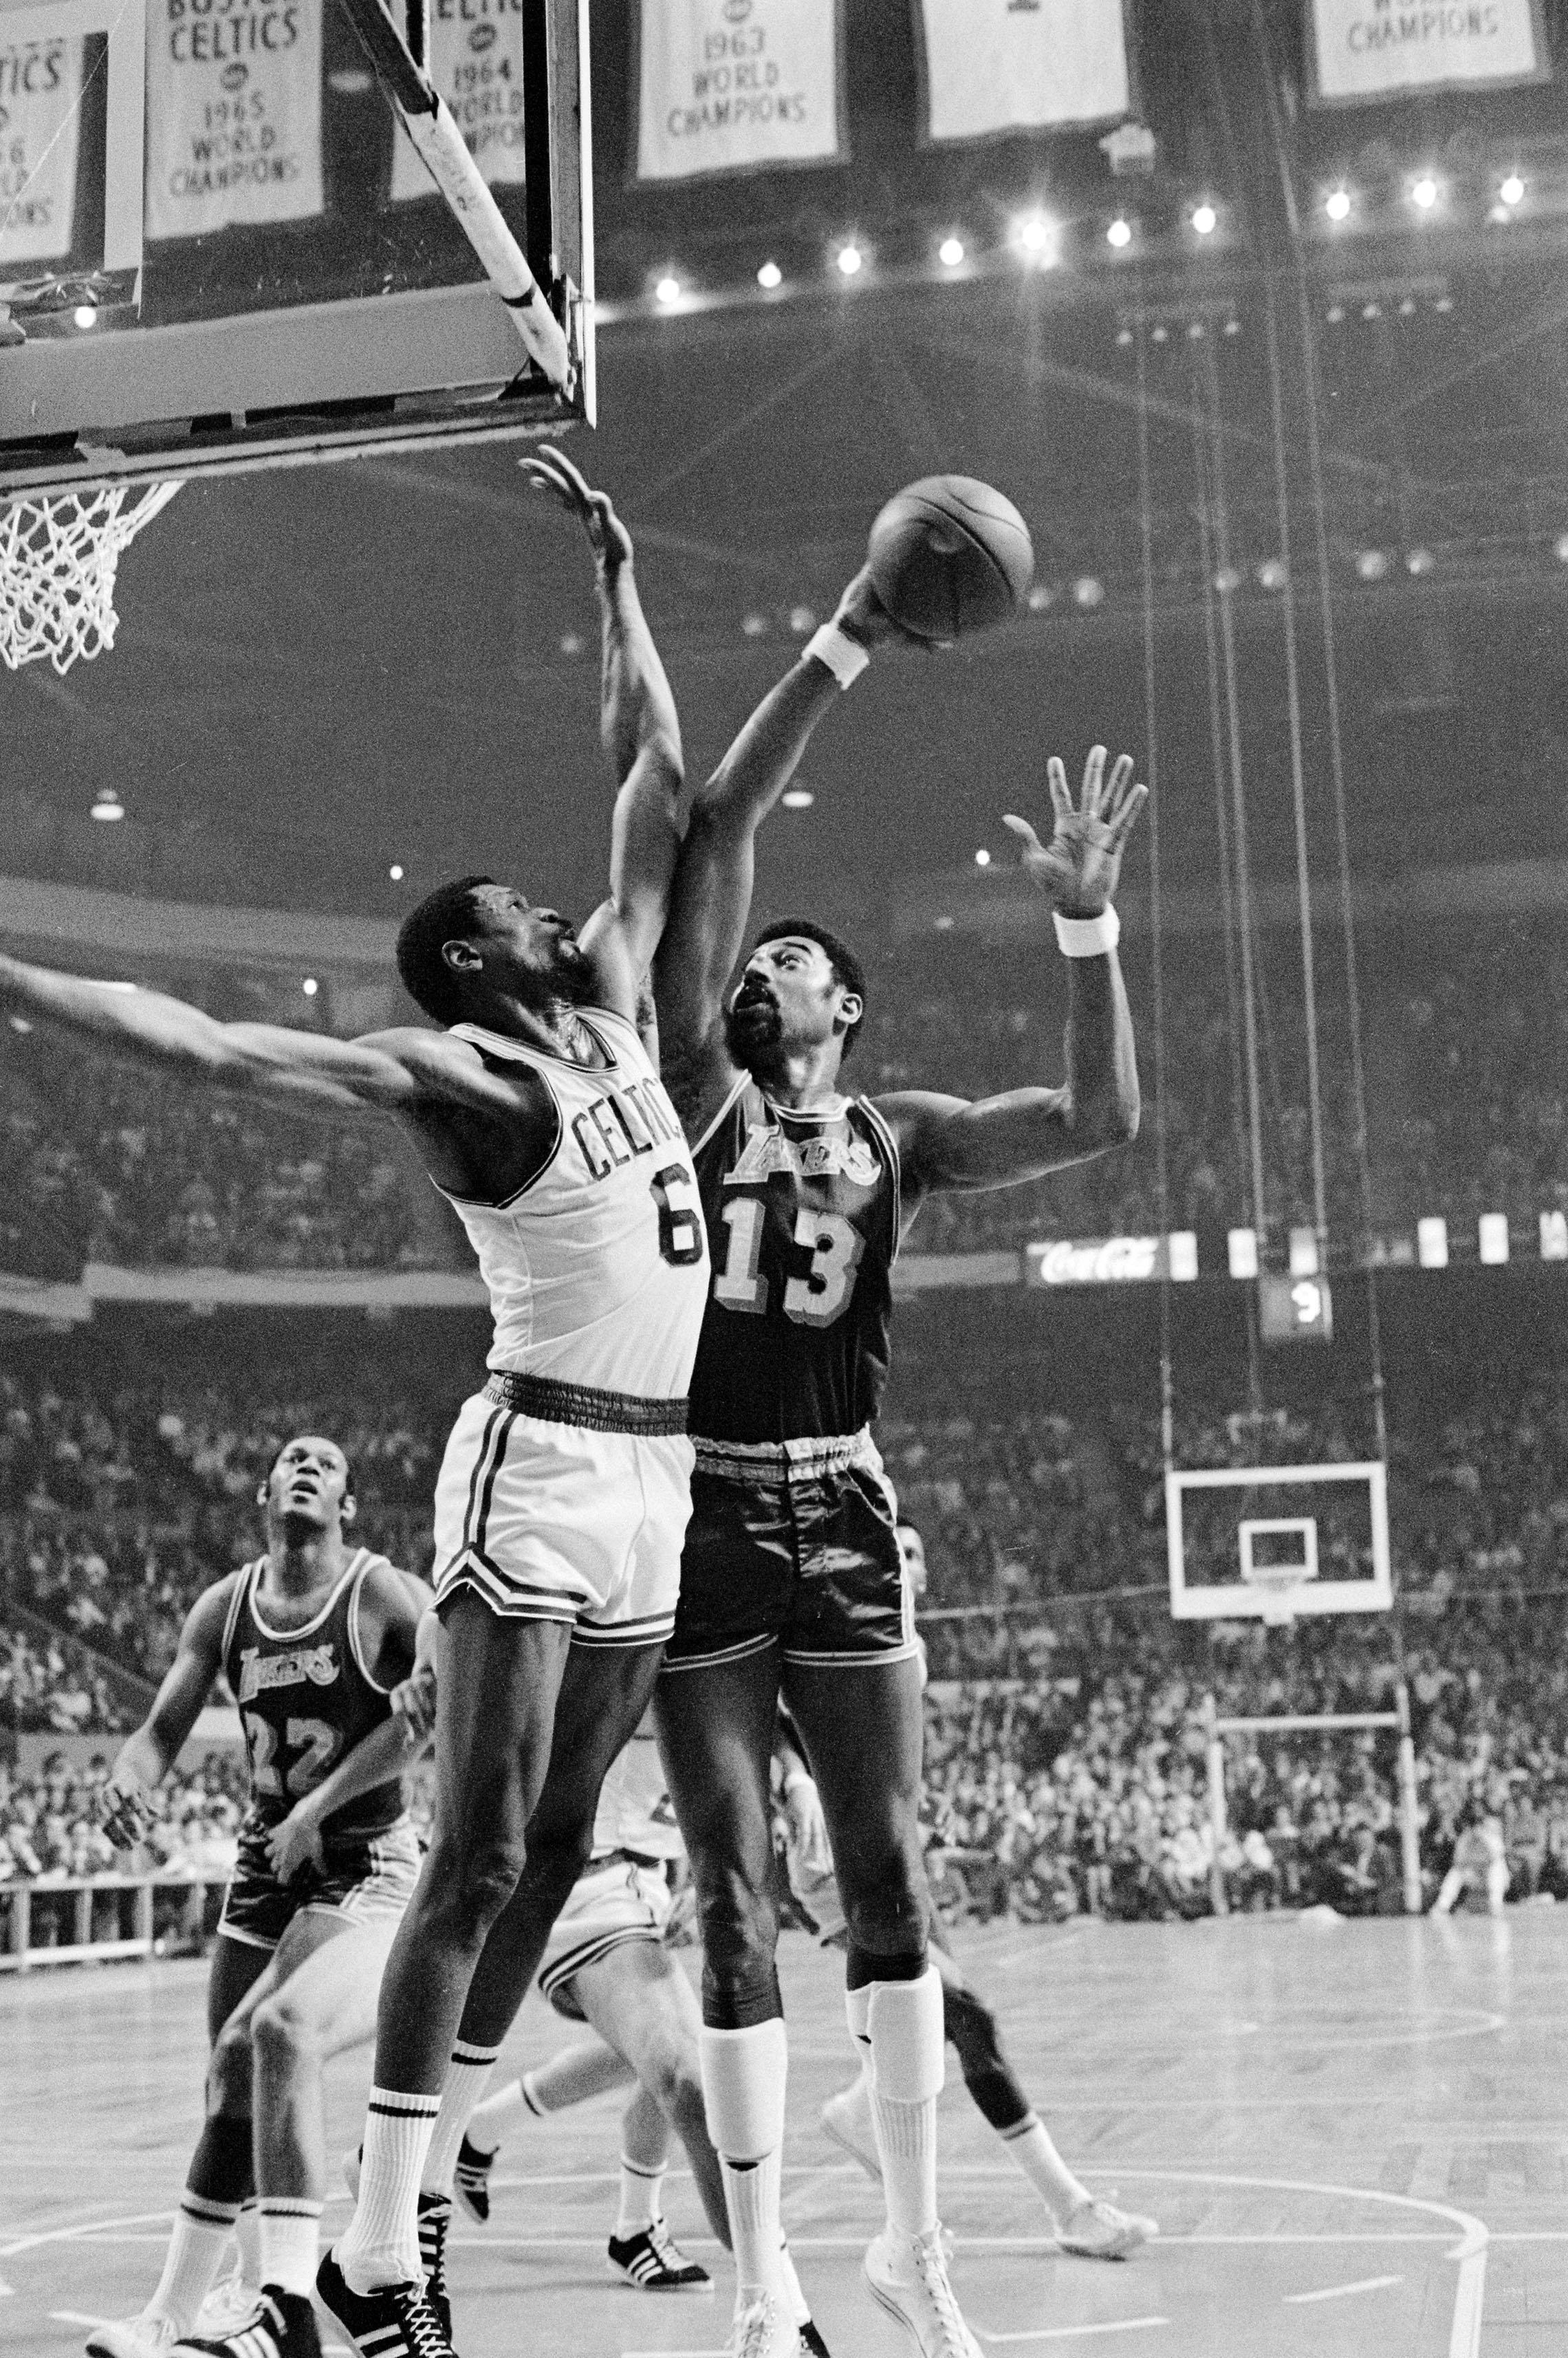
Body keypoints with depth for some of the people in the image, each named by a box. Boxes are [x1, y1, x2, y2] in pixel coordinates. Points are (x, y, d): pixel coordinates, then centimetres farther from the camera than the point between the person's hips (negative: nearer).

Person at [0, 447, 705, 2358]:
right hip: (540, 1466, -7)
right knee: (479, 1857, -7)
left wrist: (613, 572, 22)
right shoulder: (456, 1074, -6)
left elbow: (655, 780, 20)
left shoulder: (608, 1009, 13)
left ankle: (433, 2148, 22)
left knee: (556, 1853, 11)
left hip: (649, 1482, 8)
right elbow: (217, 1049, -13)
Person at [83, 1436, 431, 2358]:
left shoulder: (386, 1598, -10)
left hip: (371, 1869, -6)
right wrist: (129, 1780, -17)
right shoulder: (224, 1608, 6)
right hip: (266, 1866, 6)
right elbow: (164, 1730, 8)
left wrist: (316, 1809, -25)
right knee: (232, 2095, 13)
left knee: (283, 2028, -30)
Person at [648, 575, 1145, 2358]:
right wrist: (846, 644, -8)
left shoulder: (898, 1137, 10)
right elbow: (717, 834, -5)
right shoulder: (700, 1091, 3)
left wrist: (1084, 922, -11)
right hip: (697, 1510, -2)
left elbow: (1101, 1120, -3)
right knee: (734, 1895, 1)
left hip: (842, 1511, 2)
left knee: (886, 1870, 1)